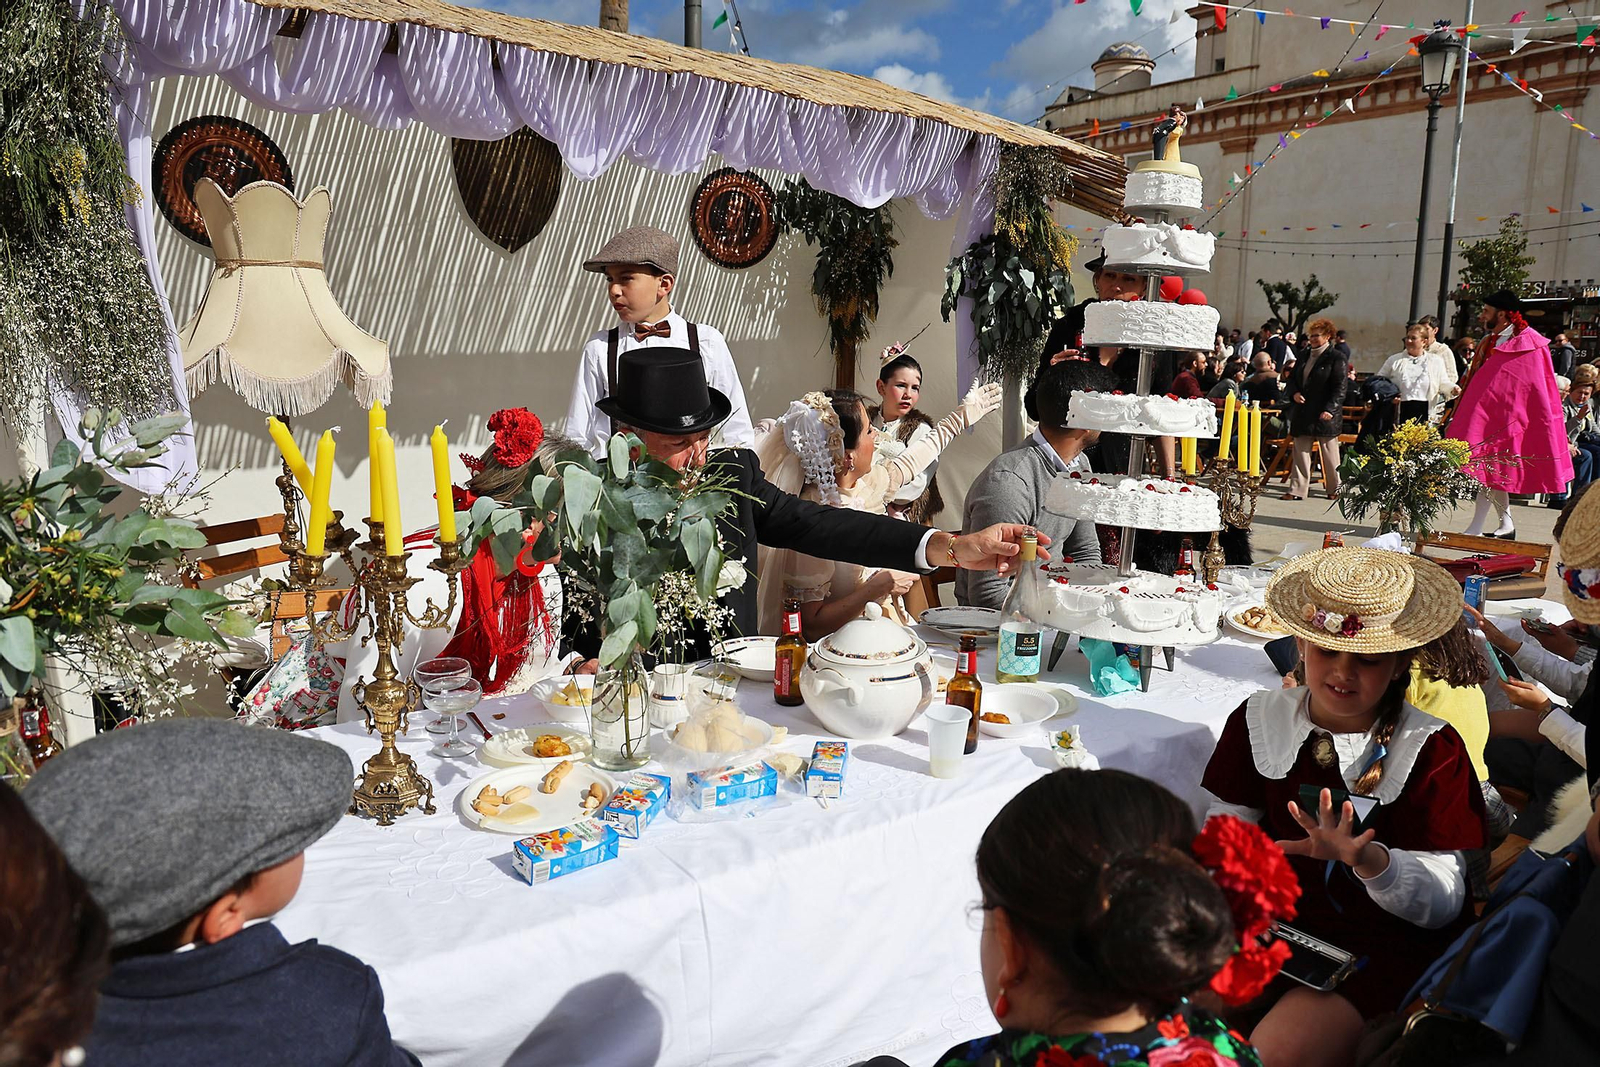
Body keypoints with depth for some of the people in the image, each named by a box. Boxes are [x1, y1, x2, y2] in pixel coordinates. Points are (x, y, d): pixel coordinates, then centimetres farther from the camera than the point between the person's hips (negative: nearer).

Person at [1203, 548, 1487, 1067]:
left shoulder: (1432, 749, -6)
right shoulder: (1261, 719, 3)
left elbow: (1443, 902, -12)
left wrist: (1368, 859, -33)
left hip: (1385, 946, -3)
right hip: (1273, 922, 3)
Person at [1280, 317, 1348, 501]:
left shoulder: (1336, 359, -5)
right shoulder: (1304, 357, 15)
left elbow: (1340, 387, -10)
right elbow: (1292, 379, 20)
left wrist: (1329, 409, -19)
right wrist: (1294, 393, -2)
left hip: (1325, 415, -6)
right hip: (1303, 414, 6)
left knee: (1329, 452, 5)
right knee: (1301, 452, 4)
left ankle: (1335, 488, 17)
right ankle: (1297, 489, 5)